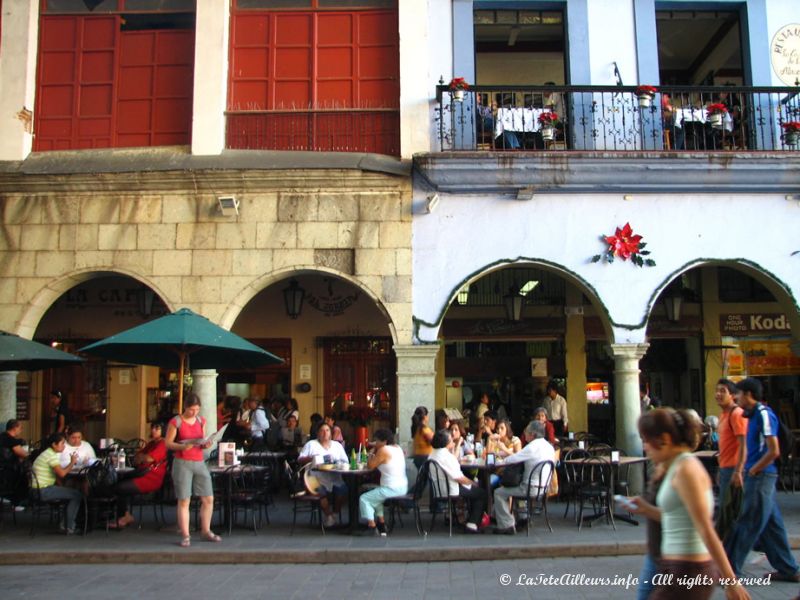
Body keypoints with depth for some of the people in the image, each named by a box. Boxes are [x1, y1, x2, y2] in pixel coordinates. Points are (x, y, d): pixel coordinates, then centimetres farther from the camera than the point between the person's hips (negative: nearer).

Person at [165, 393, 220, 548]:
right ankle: (185, 536, 6)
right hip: (182, 463, -5)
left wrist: (206, 444, -5)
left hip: (199, 463, 5)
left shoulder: (201, 420, 10)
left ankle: (206, 531, 18)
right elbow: (168, 443, -5)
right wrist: (182, 446, -21)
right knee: (184, 501, -3)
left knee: (208, 499, 4)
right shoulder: (176, 422, -5)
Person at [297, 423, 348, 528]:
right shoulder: (311, 444, 13)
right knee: (322, 492, -33)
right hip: (317, 478, -2)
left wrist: (338, 464, -7)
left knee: (343, 490, -28)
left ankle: (335, 514, -4)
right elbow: (300, 460, 7)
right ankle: (328, 515, -10)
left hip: (335, 478, 2)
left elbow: (345, 462, 15)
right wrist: (310, 458, -12)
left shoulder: (337, 445, 20)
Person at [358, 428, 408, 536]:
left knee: (364, 498, 1)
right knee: (375, 495, 30)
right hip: (403, 487, 9)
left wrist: (372, 452, 3)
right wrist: (375, 451, 15)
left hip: (391, 489, -9)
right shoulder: (398, 448, 11)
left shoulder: (383, 450, -15)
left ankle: (372, 526, -3)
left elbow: (370, 465, -11)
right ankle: (381, 523, 28)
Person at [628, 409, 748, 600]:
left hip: (687, 572, -9)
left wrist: (730, 580, -18)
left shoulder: (686, 469, -16)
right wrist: (646, 509, 12)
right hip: (679, 568, 9)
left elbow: (706, 529, -19)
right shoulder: (677, 467, 12)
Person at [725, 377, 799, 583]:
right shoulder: (755, 414, 13)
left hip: (761, 477, -10)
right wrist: (749, 470, 13)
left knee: (747, 525, -4)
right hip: (759, 477, 10)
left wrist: (753, 470, -14)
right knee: (771, 525, 15)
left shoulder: (764, 414, -16)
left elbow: (774, 451, -21)